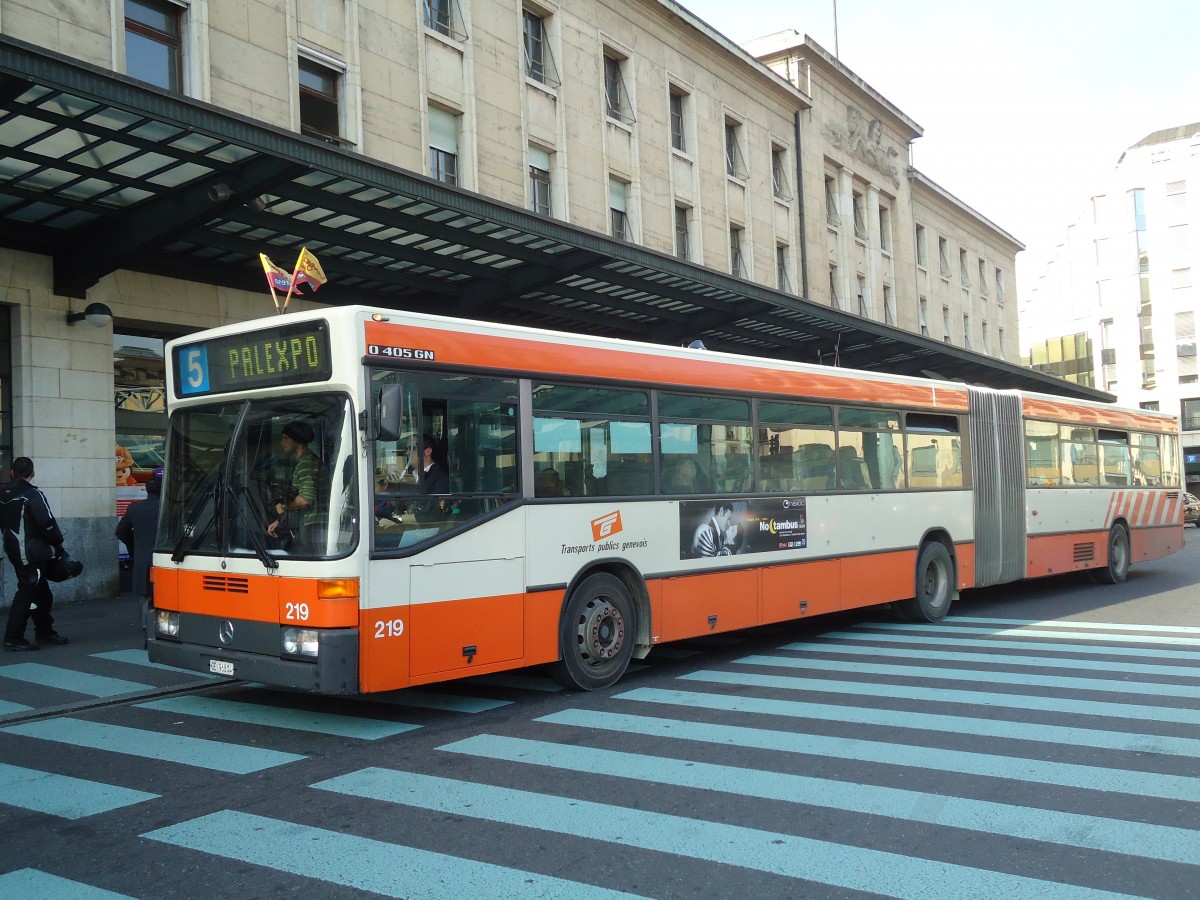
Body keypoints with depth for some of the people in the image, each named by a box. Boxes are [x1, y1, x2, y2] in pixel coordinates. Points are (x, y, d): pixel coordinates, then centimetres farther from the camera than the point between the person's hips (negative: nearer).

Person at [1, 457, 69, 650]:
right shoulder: (32, 494, -15)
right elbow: (47, 523, -18)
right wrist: (58, 542, -4)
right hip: (31, 553, -9)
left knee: (41, 592, 17)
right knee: (26, 592, -6)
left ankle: (44, 632, 26)